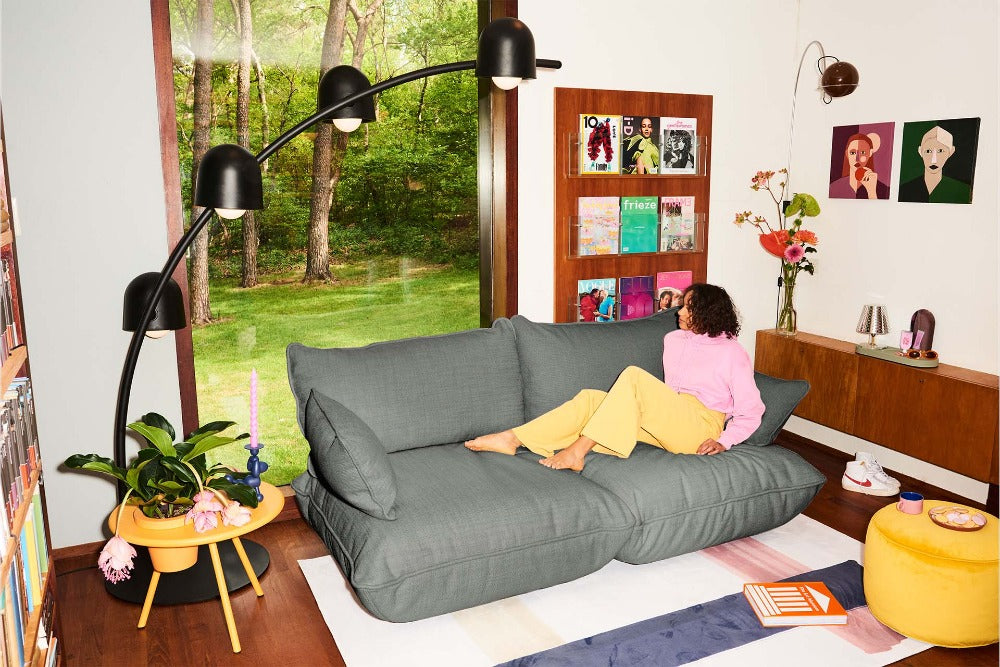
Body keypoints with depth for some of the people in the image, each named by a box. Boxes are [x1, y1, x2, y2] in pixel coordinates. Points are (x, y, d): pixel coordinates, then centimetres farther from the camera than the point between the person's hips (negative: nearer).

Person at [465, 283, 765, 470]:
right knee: (590, 398, -15)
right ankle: (513, 438, -22)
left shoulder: (733, 352, 2)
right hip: (667, 421, 6)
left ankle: (578, 450, -32)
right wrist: (650, 406, 7)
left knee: (633, 376, -29)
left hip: (700, 428, -6)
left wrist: (723, 441, -13)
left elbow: (751, 411, -2)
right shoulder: (673, 340, 21)